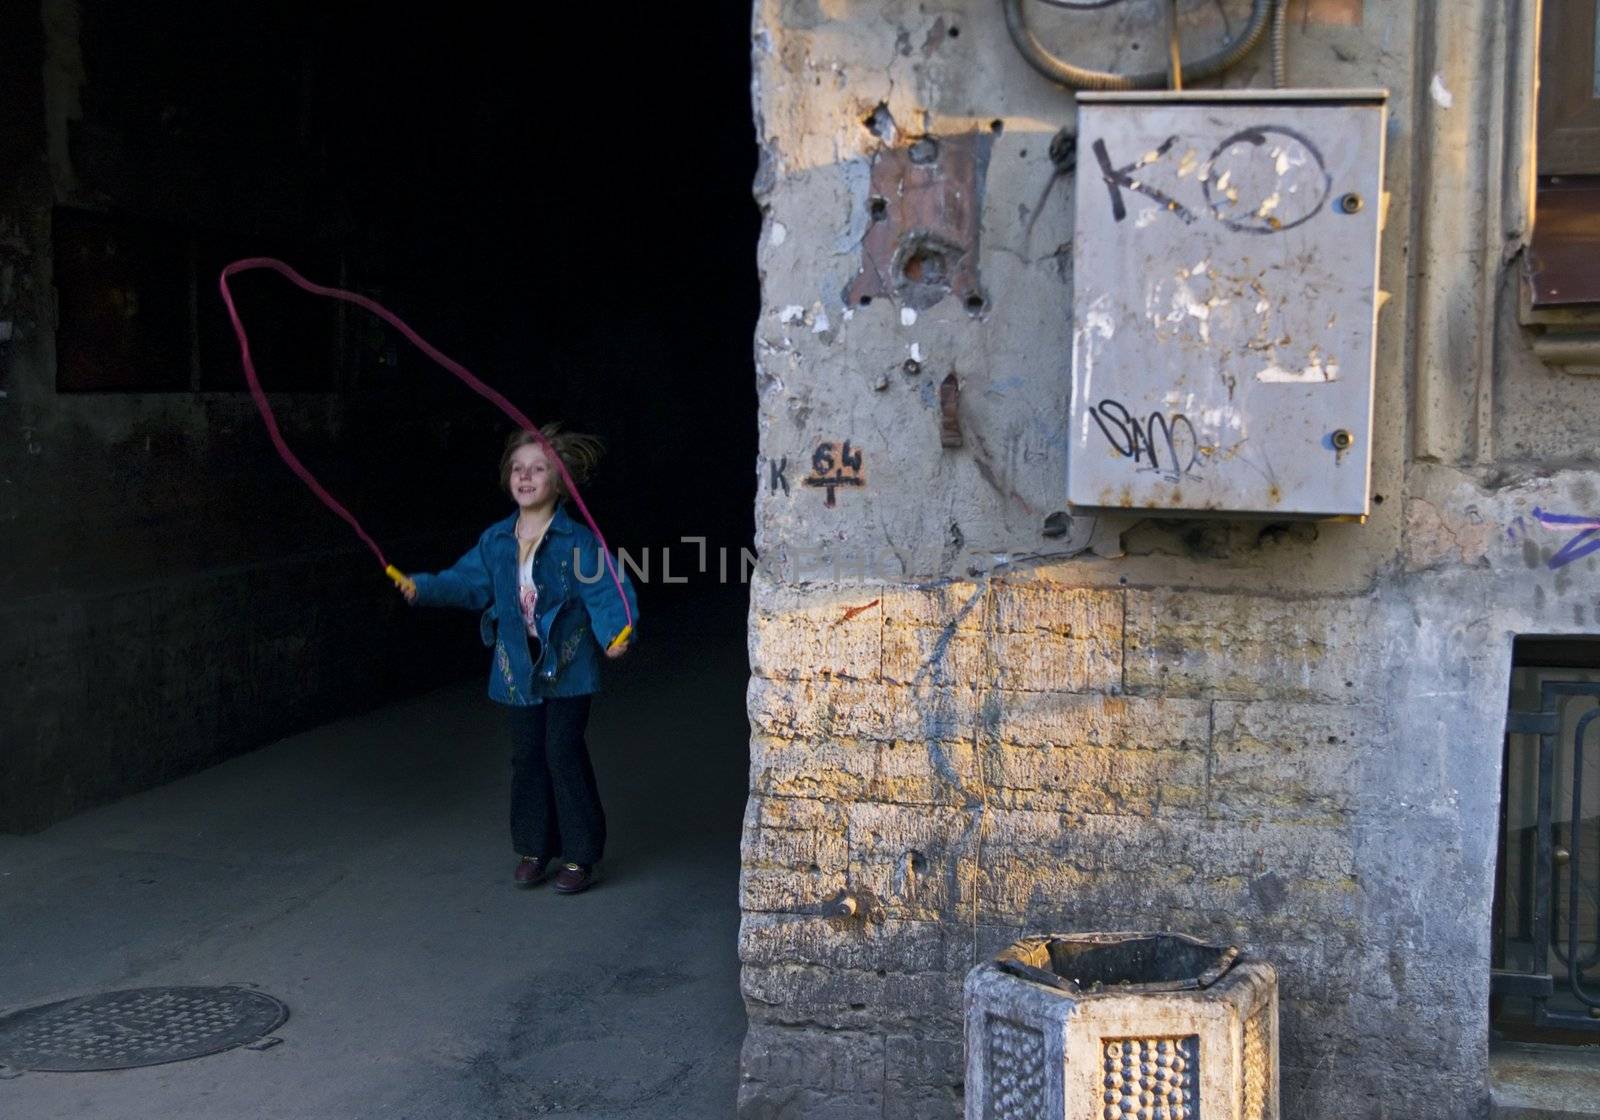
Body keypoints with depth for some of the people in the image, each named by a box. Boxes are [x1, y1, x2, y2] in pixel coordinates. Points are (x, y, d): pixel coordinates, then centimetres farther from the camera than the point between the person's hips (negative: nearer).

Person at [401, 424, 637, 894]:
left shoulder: (578, 541, -13)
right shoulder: (495, 541, 4)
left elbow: (604, 592, -19)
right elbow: (466, 583, 11)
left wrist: (615, 633, -35)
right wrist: (422, 588, -3)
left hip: (567, 666, -5)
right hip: (519, 668, 5)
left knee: (564, 754, -4)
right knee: (527, 757, 12)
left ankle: (579, 854, 8)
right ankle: (534, 848, 25)